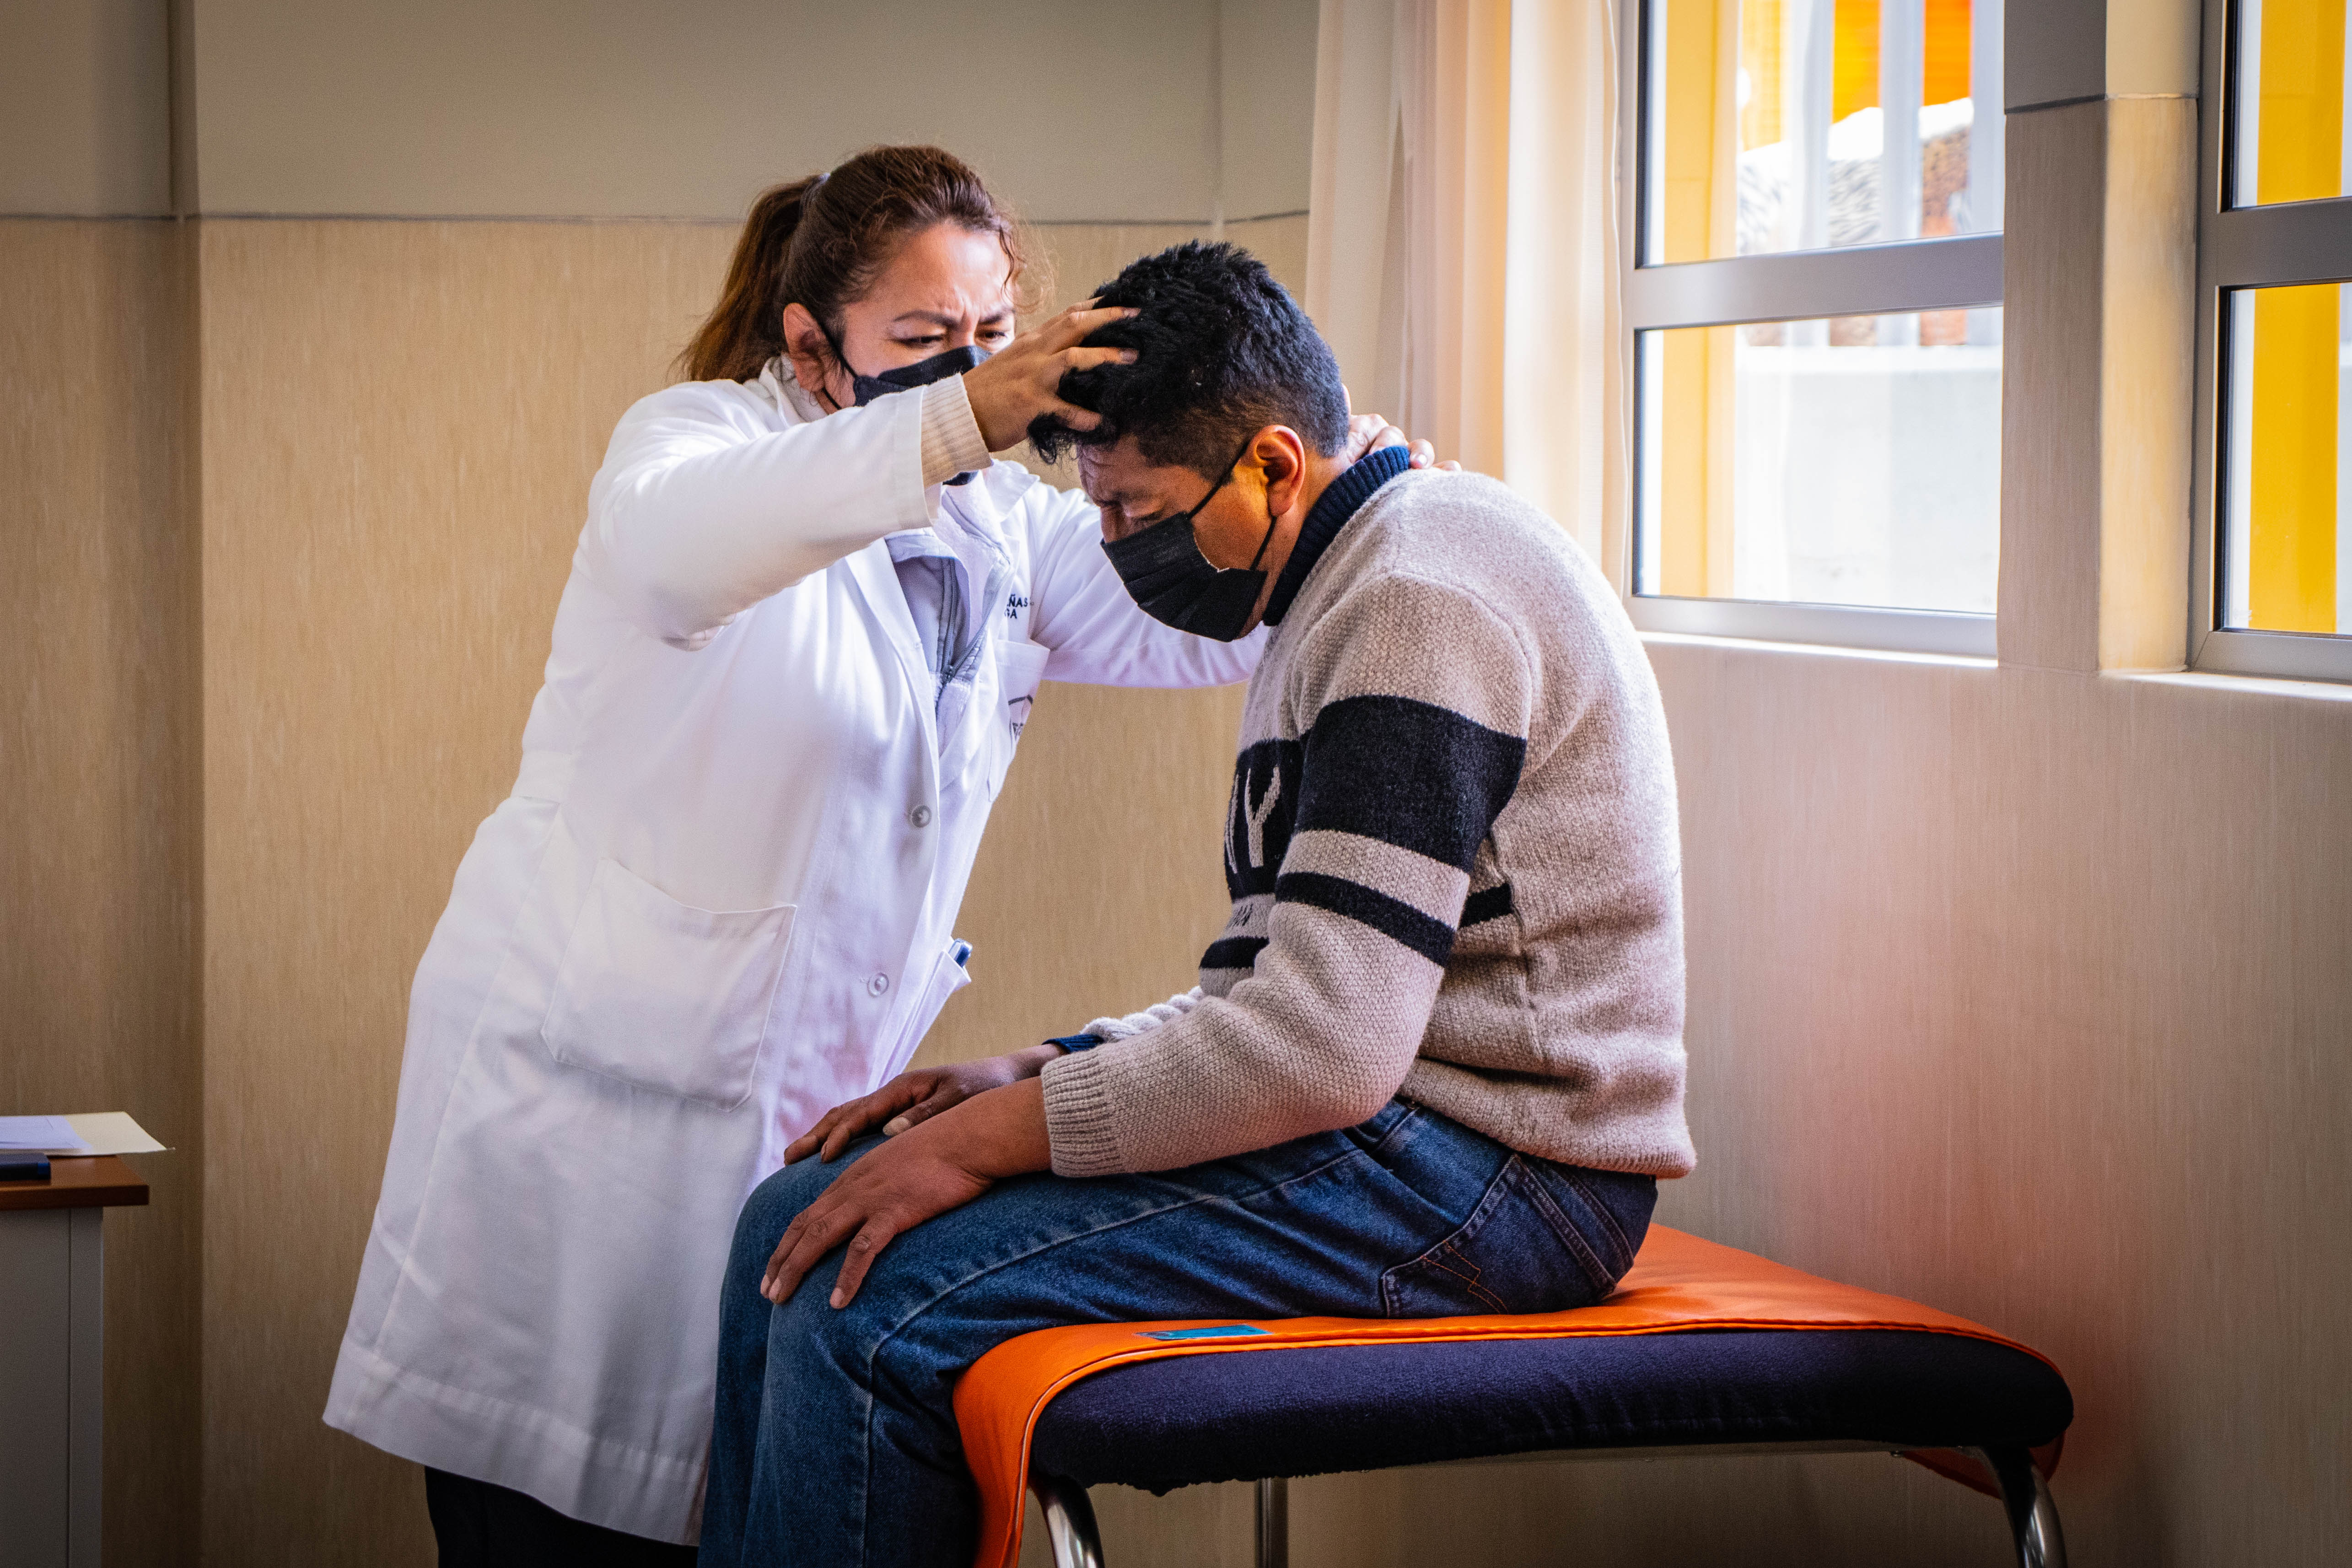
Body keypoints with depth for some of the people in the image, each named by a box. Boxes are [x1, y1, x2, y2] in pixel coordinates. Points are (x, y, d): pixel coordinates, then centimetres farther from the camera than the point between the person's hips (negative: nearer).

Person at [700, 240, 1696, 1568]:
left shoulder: (1420, 604, -15)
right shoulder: (1357, 588, 18)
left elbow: (1327, 1047, -23)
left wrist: (995, 1135, -16)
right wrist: (1028, 1078, 8)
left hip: (1479, 1165, -11)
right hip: (1384, 1121, 11)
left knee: (870, 1307, -21)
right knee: (802, 1228, 5)